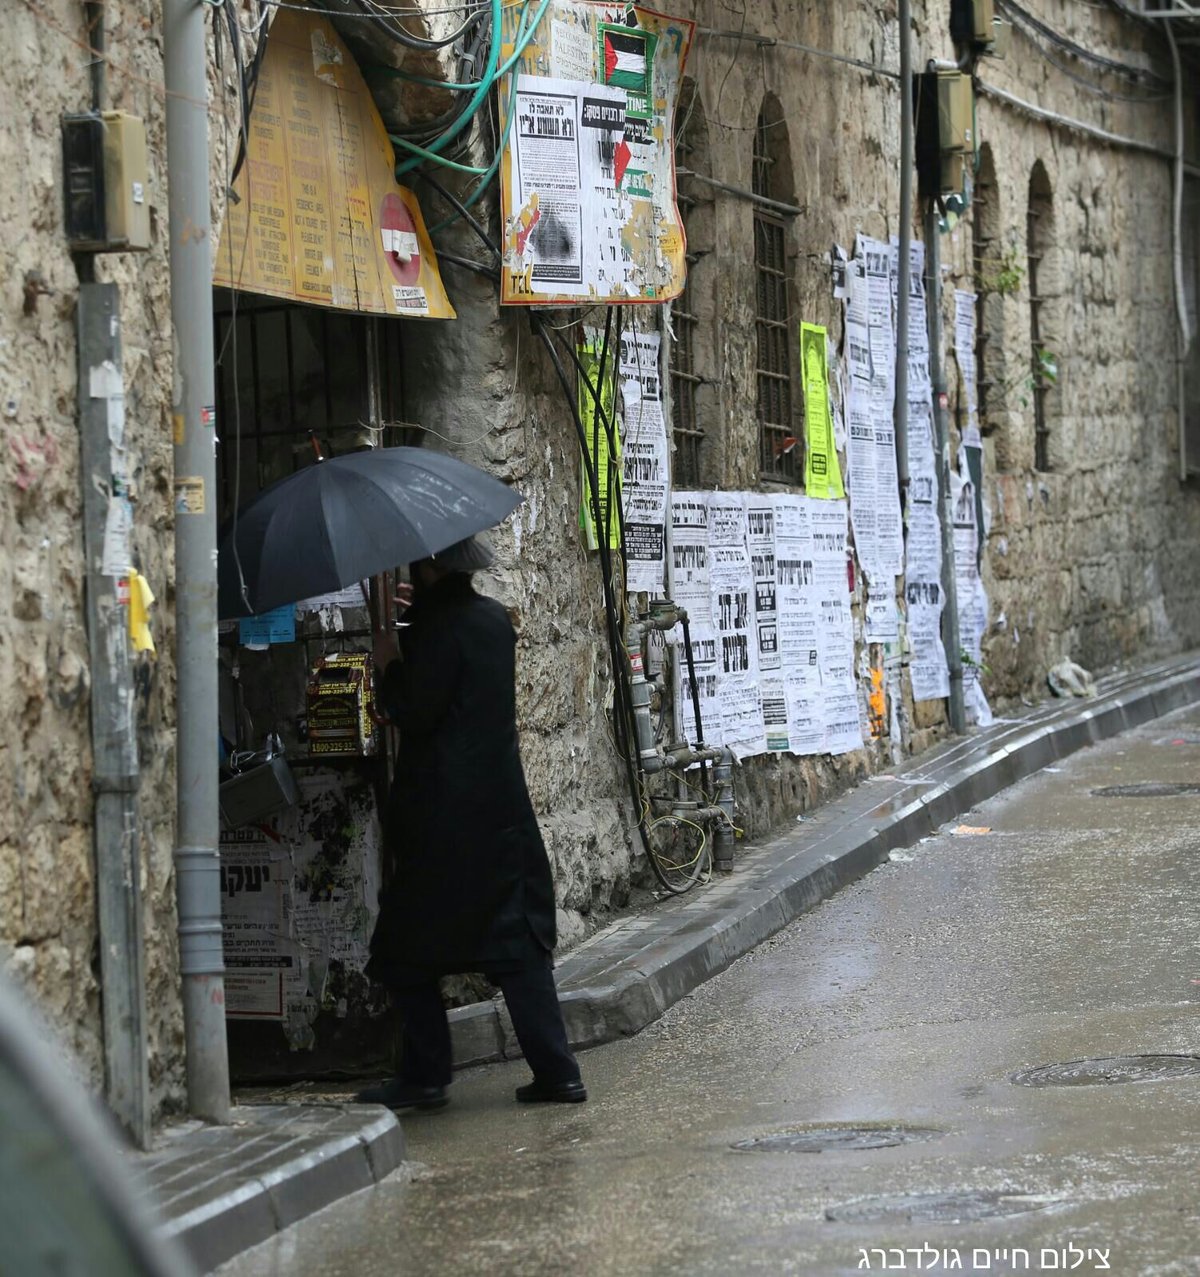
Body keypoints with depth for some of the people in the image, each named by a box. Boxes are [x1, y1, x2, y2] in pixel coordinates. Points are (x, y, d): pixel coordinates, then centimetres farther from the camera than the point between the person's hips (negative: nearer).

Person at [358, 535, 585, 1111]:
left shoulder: (435, 628, -13)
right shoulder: (494, 619, 10)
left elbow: (417, 713, -16)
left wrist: (389, 665, -1)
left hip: (441, 814, -7)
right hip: (501, 809, 7)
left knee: (409, 952, 3)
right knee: (517, 944, 8)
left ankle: (425, 1073, 3)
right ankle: (556, 1071, 4)